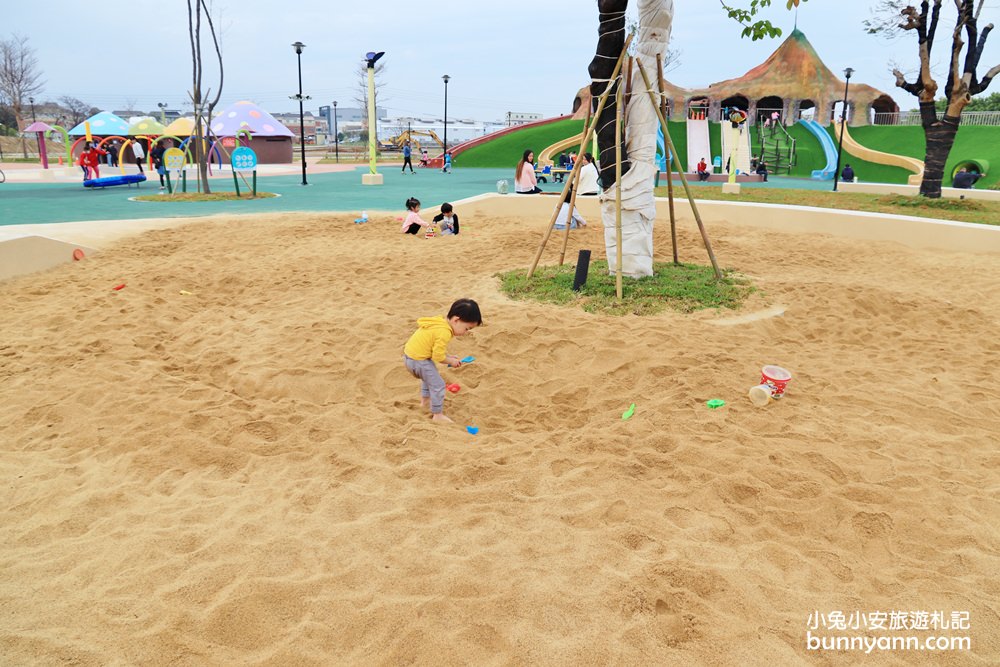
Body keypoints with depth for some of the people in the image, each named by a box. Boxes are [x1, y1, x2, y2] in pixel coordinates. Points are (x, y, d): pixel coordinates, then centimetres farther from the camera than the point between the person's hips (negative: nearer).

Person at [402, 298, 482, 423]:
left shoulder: (439, 321, 3)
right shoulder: (444, 333, -26)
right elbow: (438, 356, -21)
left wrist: (449, 356, 6)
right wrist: (451, 361, -4)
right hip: (418, 360, -10)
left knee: (428, 377, 33)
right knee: (438, 385, -1)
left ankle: (425, 400, 51)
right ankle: (438, 415, 9)